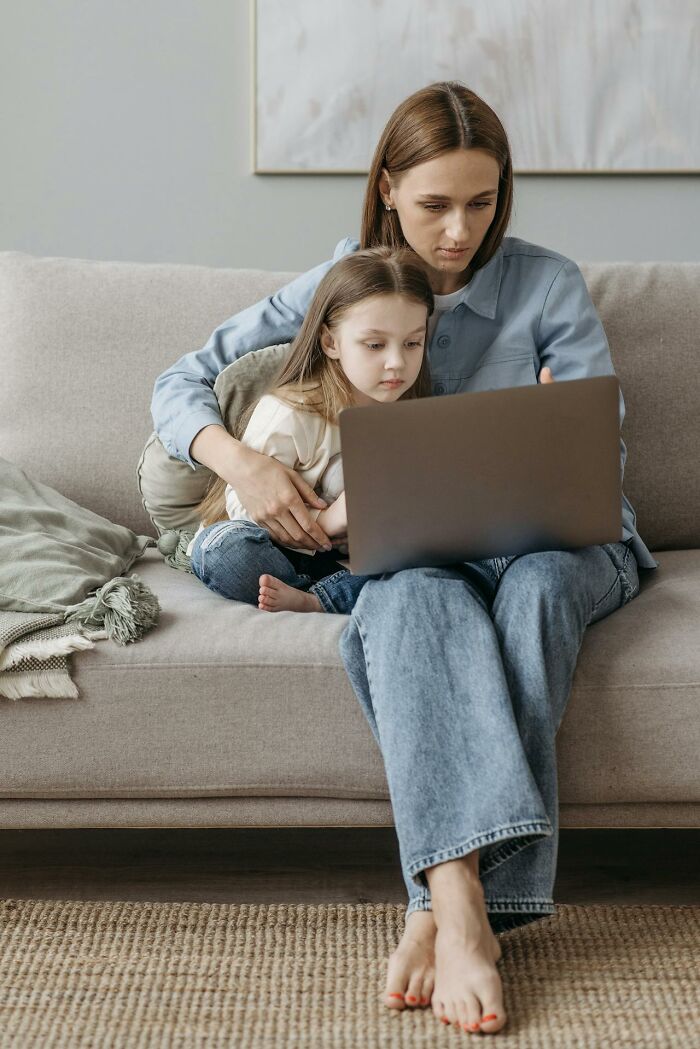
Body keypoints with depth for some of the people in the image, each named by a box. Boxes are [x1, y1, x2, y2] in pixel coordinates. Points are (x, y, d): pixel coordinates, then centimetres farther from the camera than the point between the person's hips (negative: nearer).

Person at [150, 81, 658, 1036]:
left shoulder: (550, 285, 3)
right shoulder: (338, 286, 5)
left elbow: (605, 454, 3)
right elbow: (180, 384, 3)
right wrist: (243, 463, -18)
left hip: (554, 535, 0)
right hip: (412, 548, 0)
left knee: (534, 585, -38)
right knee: (417, 596, -38)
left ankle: (443, 906, -40)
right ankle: (464, 905, -51)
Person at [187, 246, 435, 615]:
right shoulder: (288, 414, -16)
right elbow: (244, 506, -16)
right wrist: (328, 520, -27)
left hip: (351, 563, 4)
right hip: (277, 554, -3)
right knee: (221, 545, -35)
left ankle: (313, 601, -30)